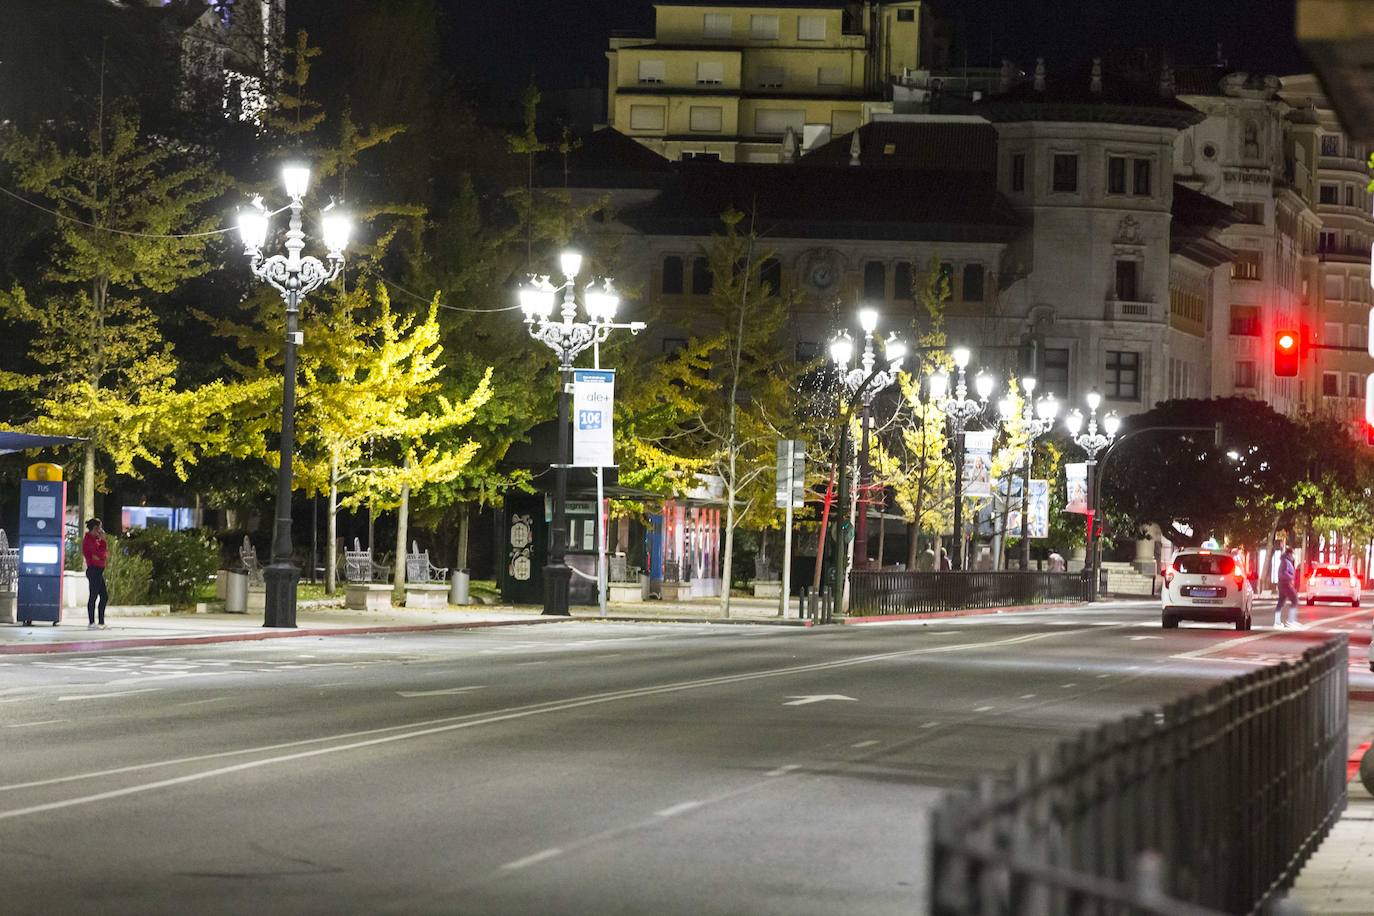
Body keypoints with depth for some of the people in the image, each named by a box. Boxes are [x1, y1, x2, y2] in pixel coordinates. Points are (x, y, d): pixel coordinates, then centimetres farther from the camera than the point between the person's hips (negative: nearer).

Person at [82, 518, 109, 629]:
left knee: (104, 596, 10)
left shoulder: (95, 539, 18)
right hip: (94, 569, -10)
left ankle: (101, 622, 13)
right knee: (93, 595, -8)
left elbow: (106, 554, 18)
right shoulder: (89, 539, -11)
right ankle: (91, 622, -7)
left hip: (99, 570, 10)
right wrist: (103, 539, -10)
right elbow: (101, 553, -17)